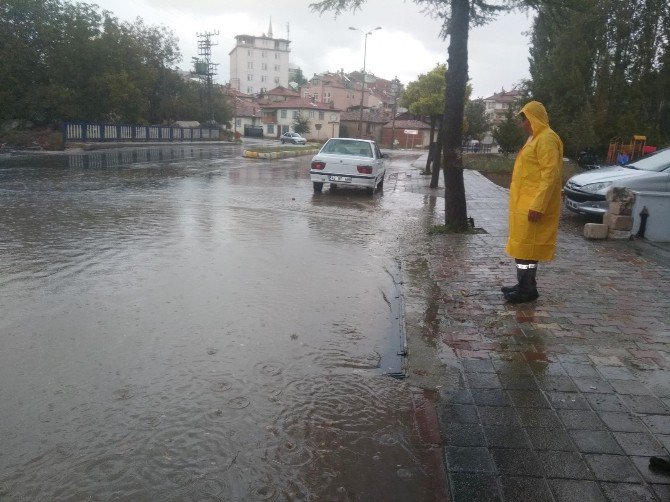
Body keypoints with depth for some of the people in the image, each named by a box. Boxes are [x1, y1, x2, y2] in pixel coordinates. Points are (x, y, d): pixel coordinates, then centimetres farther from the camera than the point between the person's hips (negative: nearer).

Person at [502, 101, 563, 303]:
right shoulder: (536, 138, 19)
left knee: (526, 247, -6)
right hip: (524, 205, 10)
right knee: (522, 246, 14)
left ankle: (528, 290, 0)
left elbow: (551, 174, -21)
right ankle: (524, 285, 22)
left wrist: (538, 205, -26)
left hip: (532, 206, -10)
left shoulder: (546, 139, -14)